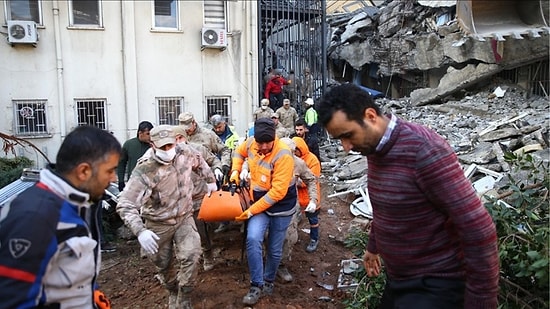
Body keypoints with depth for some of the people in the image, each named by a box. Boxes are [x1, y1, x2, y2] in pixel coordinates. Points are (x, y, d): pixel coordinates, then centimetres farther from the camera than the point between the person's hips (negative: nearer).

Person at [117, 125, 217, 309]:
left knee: (190, 256, -15)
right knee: (164, 264, 13)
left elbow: (199, 162, 14)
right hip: (158, 224, -2)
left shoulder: (184, 153, -12)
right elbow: (125, 205, -30)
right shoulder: (143, 172, -26)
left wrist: (210, 181, 20)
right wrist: (140, 231, -41)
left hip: (184, 218, 2)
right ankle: (172, 292, 44)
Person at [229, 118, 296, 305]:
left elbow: (277, 192, -28)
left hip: (281, 205, -4)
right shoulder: (251, 143, -10)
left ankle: (269, 281, 36)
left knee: (274, 250, 8)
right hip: (260, 202, 4)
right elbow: (239, 152, 17)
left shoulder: (283, 155, -28)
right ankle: (256, 286, -3)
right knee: (253, 239, -18)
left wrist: (251, 211, -24)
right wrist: (236, 171, 1)